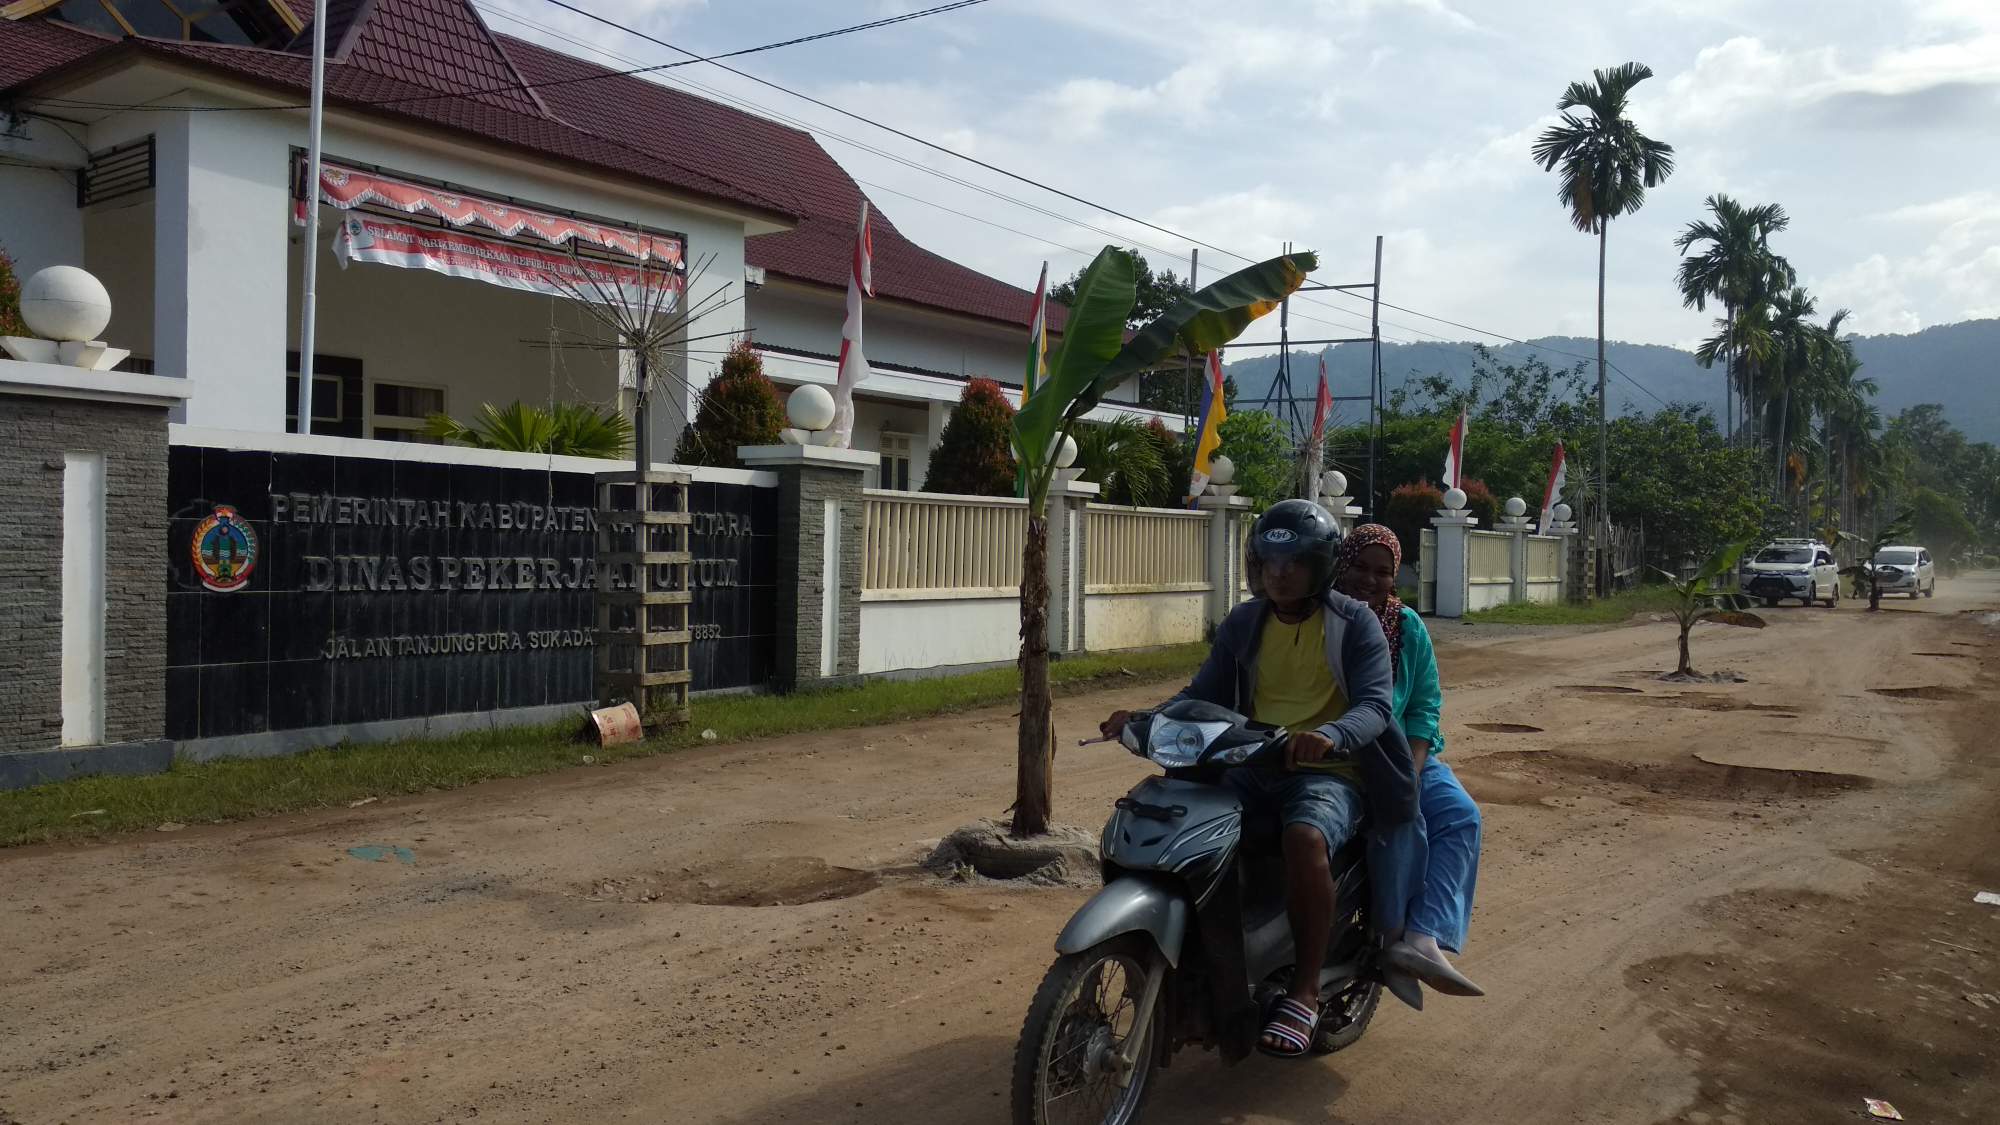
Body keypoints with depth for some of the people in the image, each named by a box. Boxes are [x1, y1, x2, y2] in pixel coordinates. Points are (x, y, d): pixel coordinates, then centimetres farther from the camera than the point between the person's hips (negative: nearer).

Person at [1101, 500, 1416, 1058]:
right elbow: (1203, 693, 9)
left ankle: (1305, 992, -24)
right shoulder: (1244, 623, 10)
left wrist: (1329, 735, -36)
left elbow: (1375, 705, -14)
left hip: (1329, 771, -5)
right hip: (1252, 767, 5)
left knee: (1305, 838, -38)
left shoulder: (1354, 623, -2)